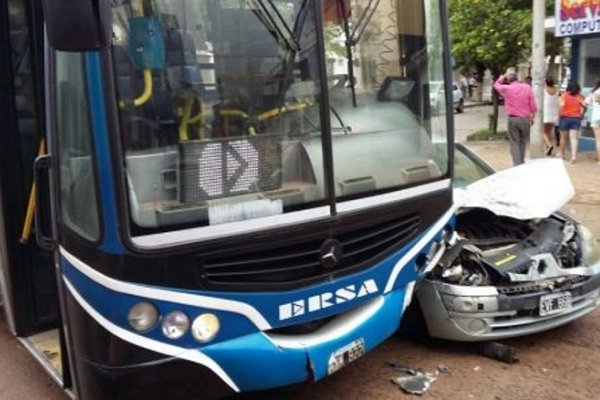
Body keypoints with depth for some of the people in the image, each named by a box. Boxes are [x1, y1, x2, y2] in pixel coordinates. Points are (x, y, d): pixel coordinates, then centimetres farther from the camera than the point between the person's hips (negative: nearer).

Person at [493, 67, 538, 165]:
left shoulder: (506, 88, -7)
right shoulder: (527, 87, -3)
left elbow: (496, 85, 17)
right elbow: (533, 105, -1)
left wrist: (504, 76, 14)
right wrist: (532, 117, 13)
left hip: (513, 119, -2)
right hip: (525, 119, 2)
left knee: (514, 143, 2)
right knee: (523, 142, 16)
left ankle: (517, 164, -3)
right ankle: (521, 163, 23)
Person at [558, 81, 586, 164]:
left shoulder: (565, 95, -4)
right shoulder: (580, 96, 4)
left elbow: (562, 104, -19)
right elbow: (584, 105, -7)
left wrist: (560, 114, -8)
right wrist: (581, 114, 6)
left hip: (565, 117, -1)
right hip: (576, 118, 1)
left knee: (563, 137, 15)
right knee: (574, 138, -3)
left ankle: (561, 153, 29)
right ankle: (574, 156, -14)